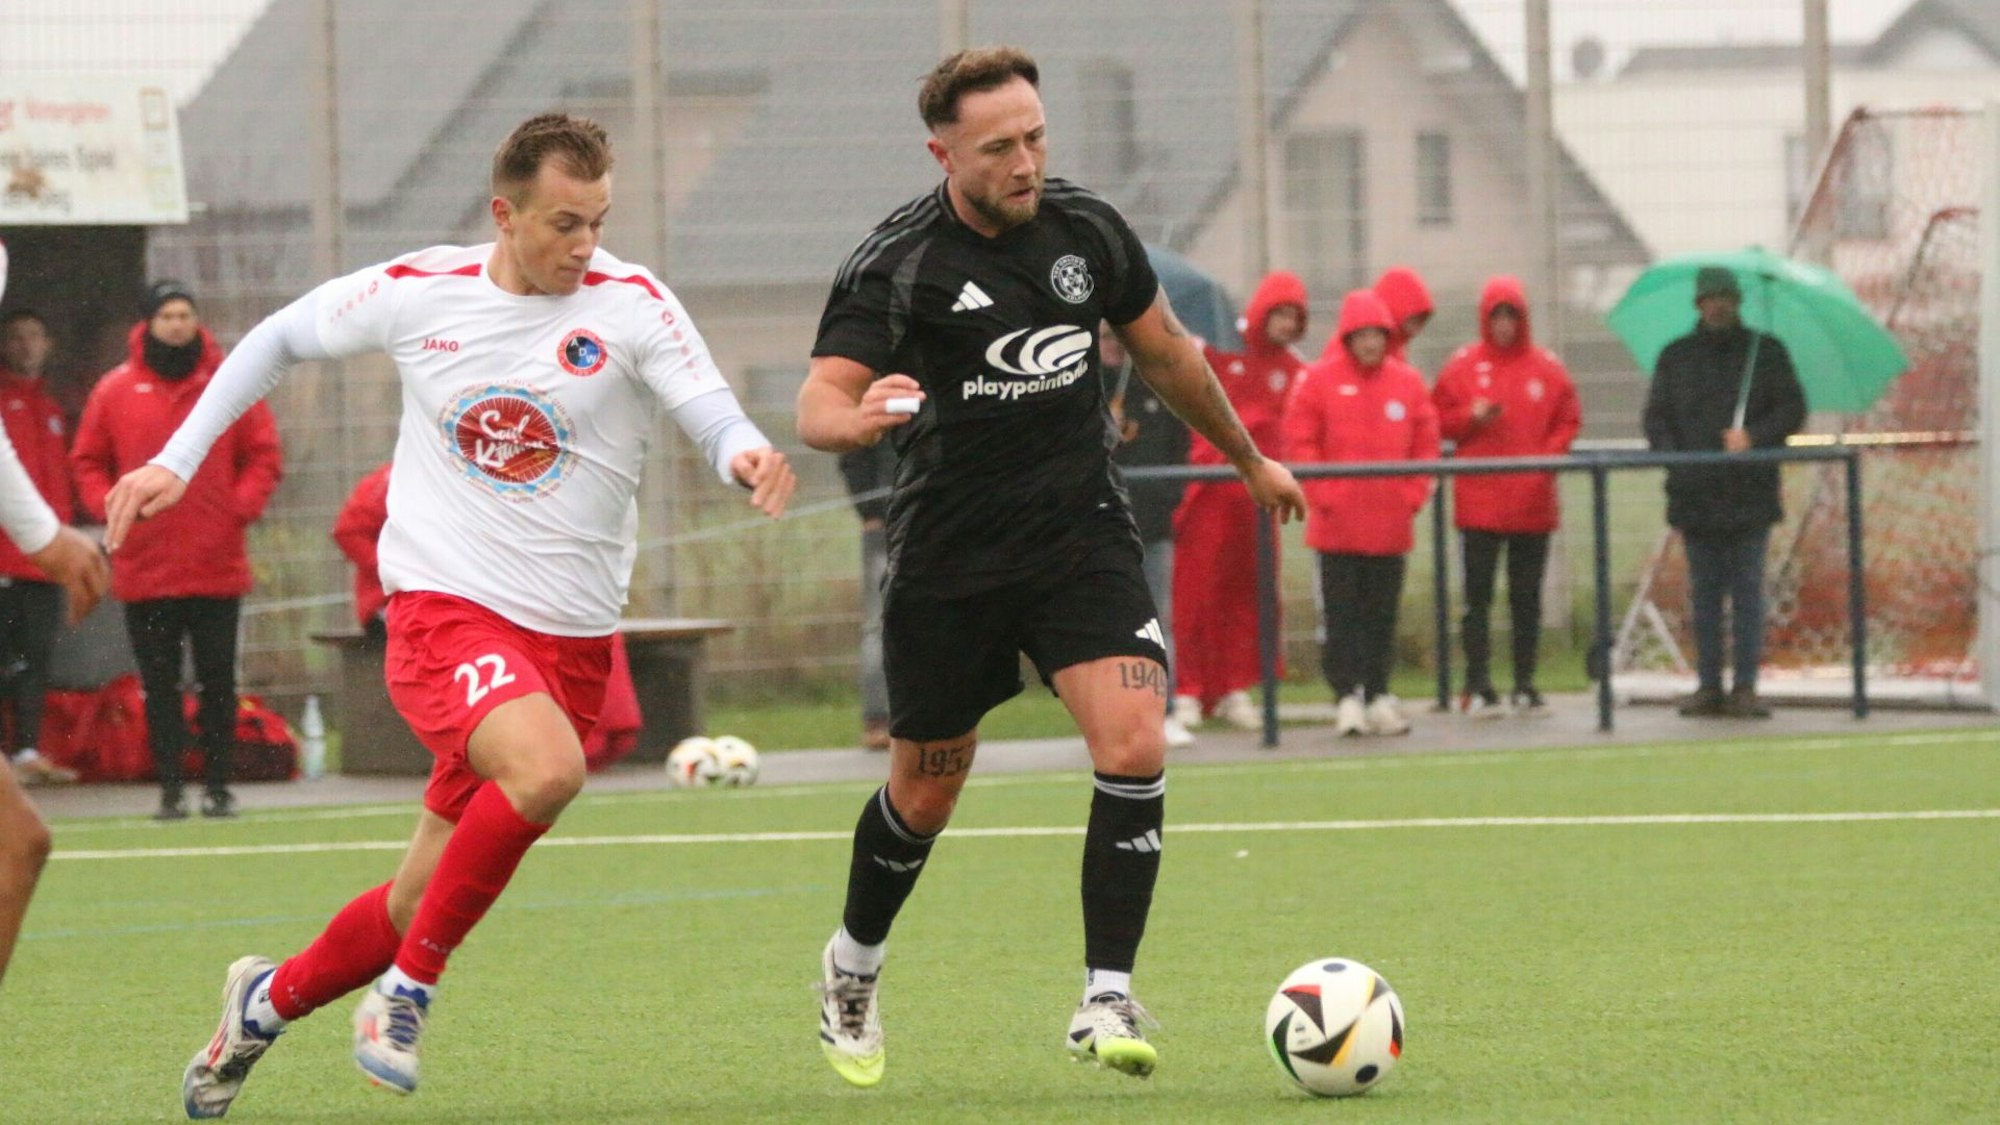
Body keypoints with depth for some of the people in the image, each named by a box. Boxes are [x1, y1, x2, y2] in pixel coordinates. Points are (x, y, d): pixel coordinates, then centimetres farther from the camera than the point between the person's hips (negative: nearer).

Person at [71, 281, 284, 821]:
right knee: (159, 685, 3)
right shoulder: (116, 390, 3)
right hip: (143, 568, 0)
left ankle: (218, 785, 10)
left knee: (218, 680, 3)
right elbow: (88, 462, 9)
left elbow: (264, 455, 6)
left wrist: (242, 505, -9)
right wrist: (109, 508, -7)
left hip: (217, 567, 0)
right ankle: (170, 789, 7)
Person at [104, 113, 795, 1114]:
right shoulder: (416, 294, -1)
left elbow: (720, 423, -12)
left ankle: (267, 1003, 35)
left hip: (569, 641, 2)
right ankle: (408, 989, -15)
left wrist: (747, 456, -36)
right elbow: (279, 339, 16)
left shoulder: (631, 306, -3)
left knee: (423, 905, 6)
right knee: (546, 768, -34)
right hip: (442, 611, -2)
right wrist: (177, 460, 11)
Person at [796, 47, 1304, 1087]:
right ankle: (852, 967, 38)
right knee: (926, 789, 10)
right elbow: (816, 404, -23)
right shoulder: (896, 263, -13)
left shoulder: (1087, 231, -1)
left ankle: (1105, 1000, -12)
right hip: (947, 560, -2)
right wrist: (856, 416, -47)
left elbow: (1165, 354, 17)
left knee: (1132, 743, -19)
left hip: (1082, 534, 2)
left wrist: (1249, 460, 28)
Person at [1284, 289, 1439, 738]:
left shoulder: (1407, 382, 6)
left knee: (1382, 613, 7)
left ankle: (1378, 696, 13)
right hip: (1337, 526, -3)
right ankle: (1347, 696, 1)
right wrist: (1323, 494, -10)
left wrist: (1412, 495, -1)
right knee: (1342, 613, -1)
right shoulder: (1319, 380, -2)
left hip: (1390, 524, 3)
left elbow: (1426, 444, 9)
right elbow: (1299, 442, -3)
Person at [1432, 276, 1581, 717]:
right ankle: (1478, 688, -2)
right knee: (1478, 596, -3)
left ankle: (1525, 687, 11)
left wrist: (1549, 455, -8)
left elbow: (1567, 421, 9)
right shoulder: (1463, 366, 2)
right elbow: (1438, 420, 3)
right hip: (1479, 500, -2)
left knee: (1527, 598, 6)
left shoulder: (1547, 368, 6)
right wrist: (1472, 417, -15)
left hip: (1533, 502, 2)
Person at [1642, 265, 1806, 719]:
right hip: (1694, 491, 2)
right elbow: (1657, 416, 10)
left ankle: (1745, 686, -1)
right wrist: (1671, 454, -8)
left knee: (1747, 591, -3)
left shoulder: (1765, 352, 8)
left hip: (1749, 493, -2)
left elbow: (1792, 408, 4)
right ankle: (1708, 685, 8)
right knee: (1704, 593, 4)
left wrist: (1754, 437, -12)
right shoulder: (1676, 357, 13)